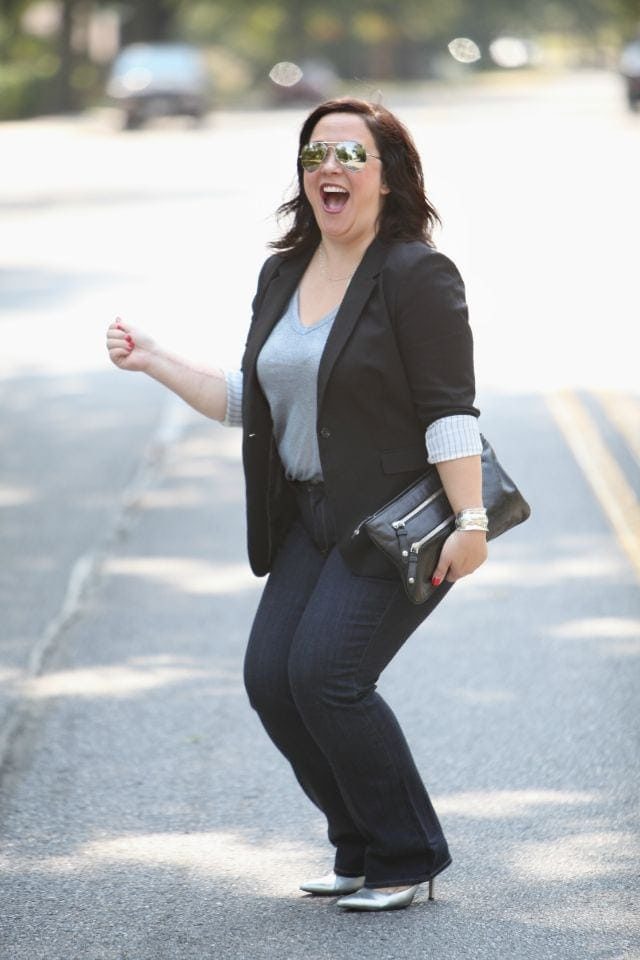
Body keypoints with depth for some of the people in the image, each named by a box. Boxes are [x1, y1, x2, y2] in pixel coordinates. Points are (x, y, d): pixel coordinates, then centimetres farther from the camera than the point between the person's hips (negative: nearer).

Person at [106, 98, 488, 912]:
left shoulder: (416, 274, -12)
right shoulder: (283, 276, 11)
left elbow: (450, 410, -16)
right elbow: (249, 403, 16)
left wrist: (469, 522, -22)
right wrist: (153, 363, 8)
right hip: (313, 520, 8)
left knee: (325, 674, -17)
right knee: (269, 676, -3)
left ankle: (408, 858, 1)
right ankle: (361, 848, 13)